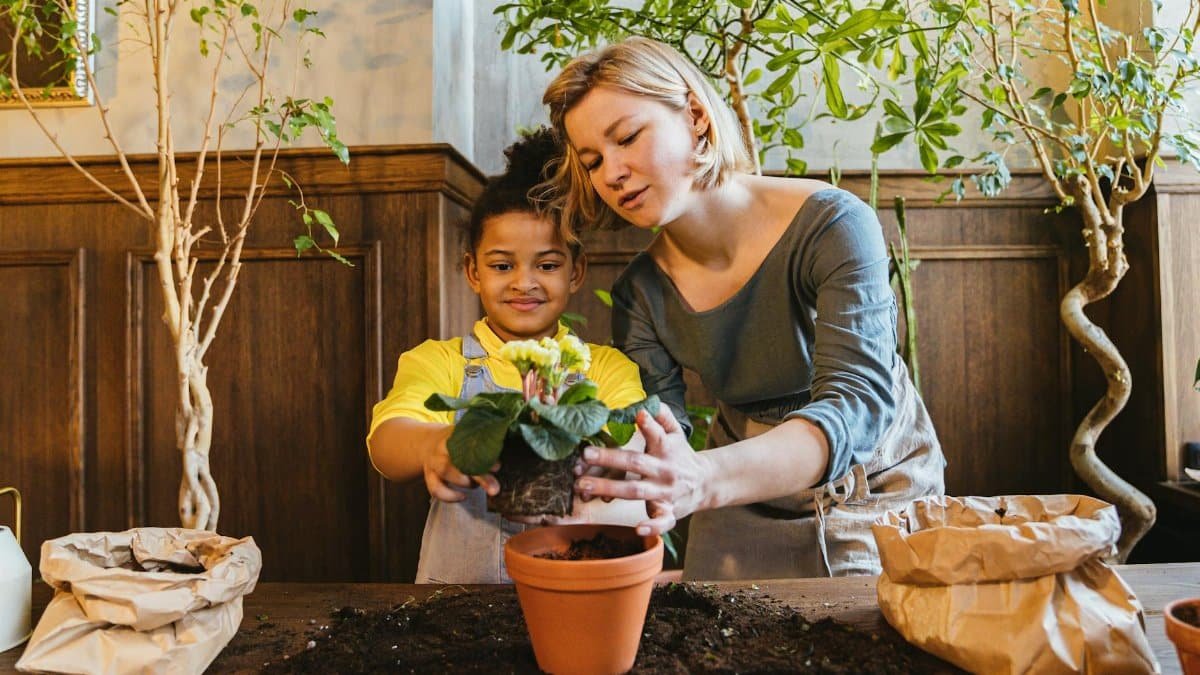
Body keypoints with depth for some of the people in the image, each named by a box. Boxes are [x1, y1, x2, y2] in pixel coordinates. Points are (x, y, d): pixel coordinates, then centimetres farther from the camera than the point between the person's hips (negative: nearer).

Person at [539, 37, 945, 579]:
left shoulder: (831, 225, -25)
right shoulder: (641, 292, -11)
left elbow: (856, 402, -35)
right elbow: (656, 441, -15)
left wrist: (704, 479, -52)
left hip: (878, 488, -2)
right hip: (746, 499, 3)